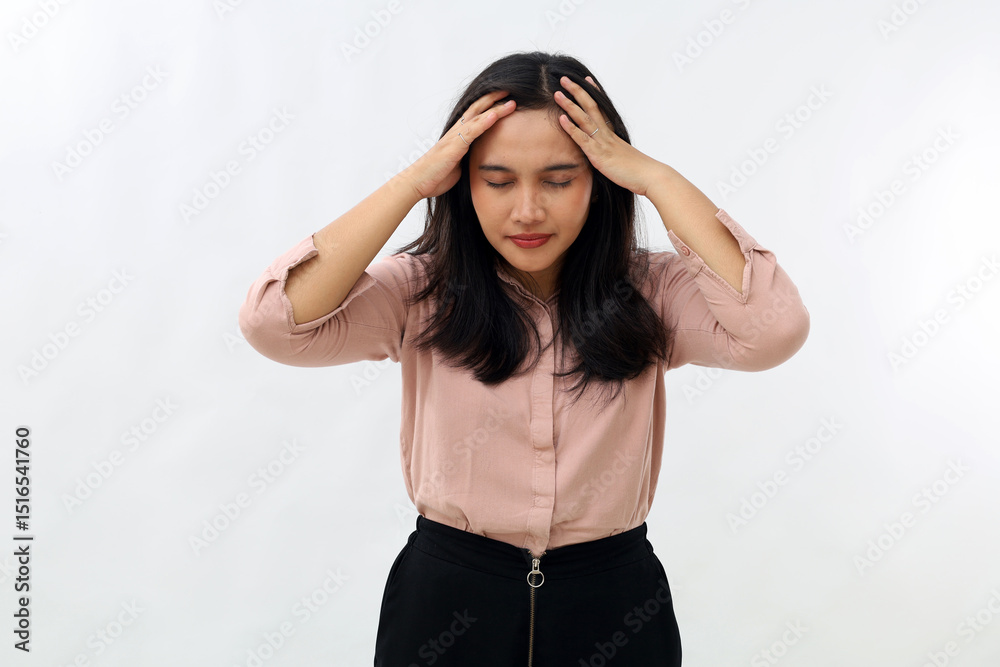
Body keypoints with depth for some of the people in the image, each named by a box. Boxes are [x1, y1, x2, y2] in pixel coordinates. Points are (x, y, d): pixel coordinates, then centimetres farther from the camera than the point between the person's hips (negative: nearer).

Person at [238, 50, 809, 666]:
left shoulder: (650, 294, -6)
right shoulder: (423, 294, -7)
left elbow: (773, 328, -24)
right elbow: (274, 322, -21)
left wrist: (657, 179, -20)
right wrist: (413, 182, -21)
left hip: (612, 611, 1)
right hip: (446, 600, 0)